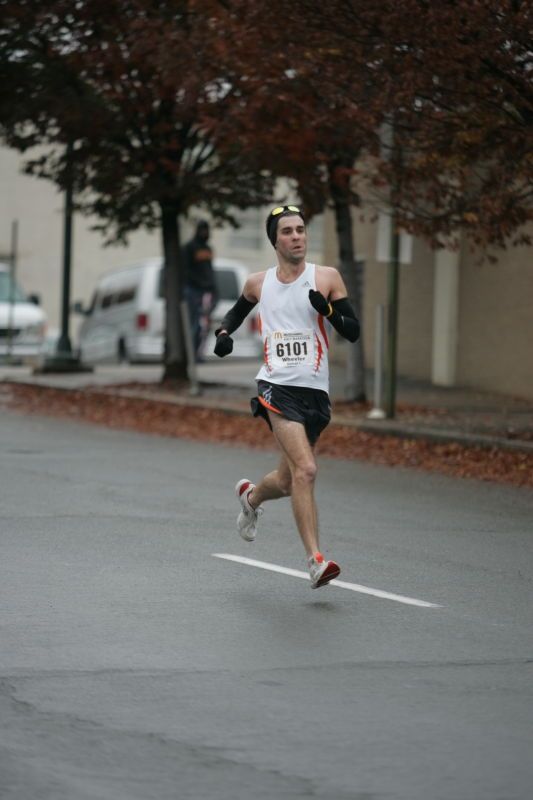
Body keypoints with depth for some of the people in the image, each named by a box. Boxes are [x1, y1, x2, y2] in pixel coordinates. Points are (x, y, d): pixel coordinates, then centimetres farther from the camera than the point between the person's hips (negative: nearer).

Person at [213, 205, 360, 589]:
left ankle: (251, 497, 50)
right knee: (305, 470, -21)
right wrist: (223, 332, 8)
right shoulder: (258, 283, 8)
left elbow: (353, 332, 0)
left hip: (315, 391, 2)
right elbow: (238, 310, 29)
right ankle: (316, 560, -21)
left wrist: (328, 310, -19)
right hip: (277, 385, -2)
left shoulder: (327, 278, 3)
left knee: (289, 481, 15)